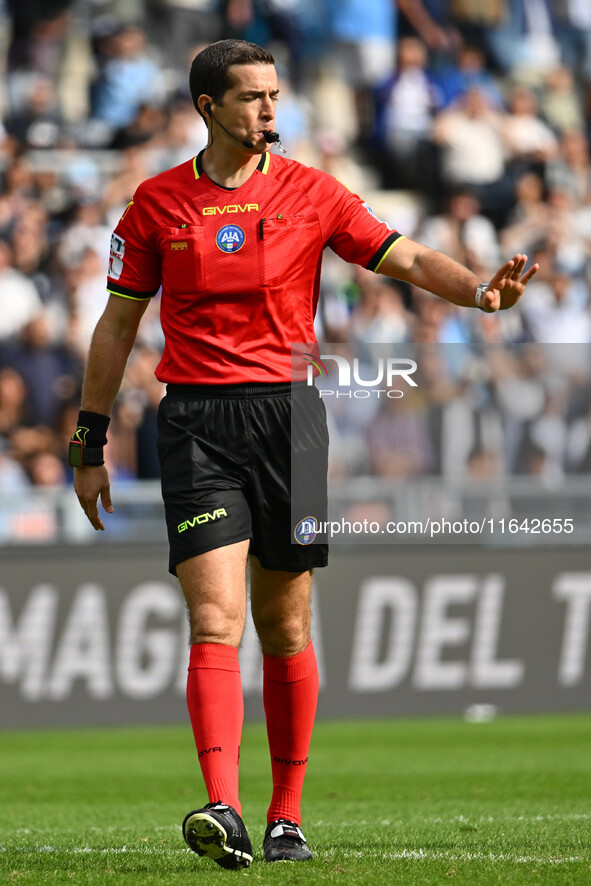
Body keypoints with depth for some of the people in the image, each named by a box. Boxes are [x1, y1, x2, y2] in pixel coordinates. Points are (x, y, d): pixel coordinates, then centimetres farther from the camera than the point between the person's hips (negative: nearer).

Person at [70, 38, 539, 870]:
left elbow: (407, 259, -2)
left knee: (285, 627, 5)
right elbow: (118, 323, 12)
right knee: (215, 621, -14)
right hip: (196, 423, -1)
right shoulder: (157, 202, 5)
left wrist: (479, 290, -22)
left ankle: (286, 816, 15)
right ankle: (222, 810, -25)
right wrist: (90, 443, 11)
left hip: (286, 411, 1)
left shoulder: (309, 192, 4)